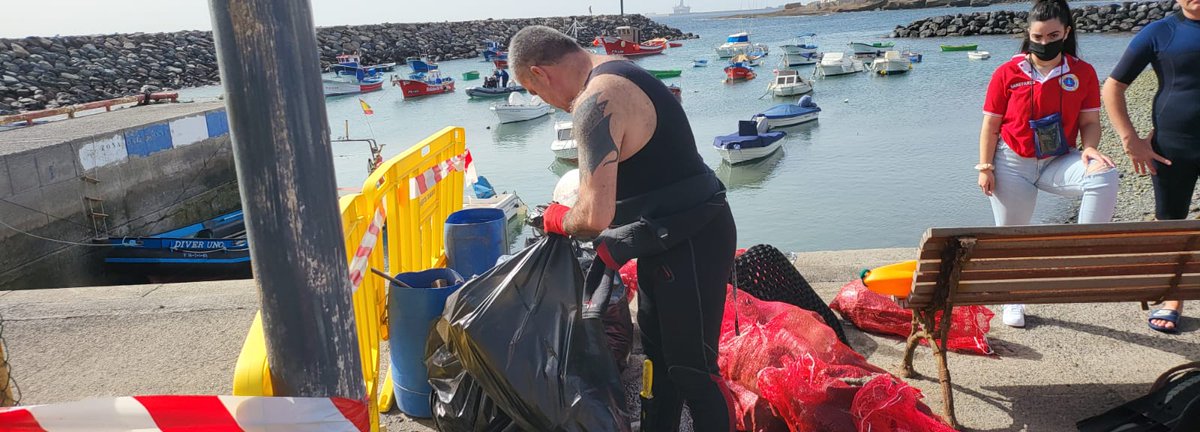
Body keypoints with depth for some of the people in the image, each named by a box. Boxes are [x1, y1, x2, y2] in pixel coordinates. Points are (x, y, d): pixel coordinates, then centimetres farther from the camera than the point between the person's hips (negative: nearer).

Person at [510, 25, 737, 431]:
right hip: (669, 238, 10)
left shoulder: (595, 104, -23)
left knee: (691, 368, 2)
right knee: (657, 355, 21)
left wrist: (558, 219, -6)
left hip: (692, 244, -10)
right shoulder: (611, 71, 10)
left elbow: (594, 217, -29)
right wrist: (612, 247, 16)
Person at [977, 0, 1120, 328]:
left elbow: (1090, 121, 0)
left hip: (1058, 162, 1)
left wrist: (1089, 149, -21)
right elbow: (991, 126, -4)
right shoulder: (1008, 73, -7)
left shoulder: (1083, 73, -2)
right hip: (1013, 164, -1)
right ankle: (1014, 300, 27)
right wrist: (985, 168, -9)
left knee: (1104, 176, -30)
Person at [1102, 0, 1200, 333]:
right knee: (1170, 223, 9)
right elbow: (1113, 86, -1)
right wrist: (1131, 140, -7)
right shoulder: (1160, 32, -2)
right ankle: (1172, 302, 24)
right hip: (1173, 146, -1)